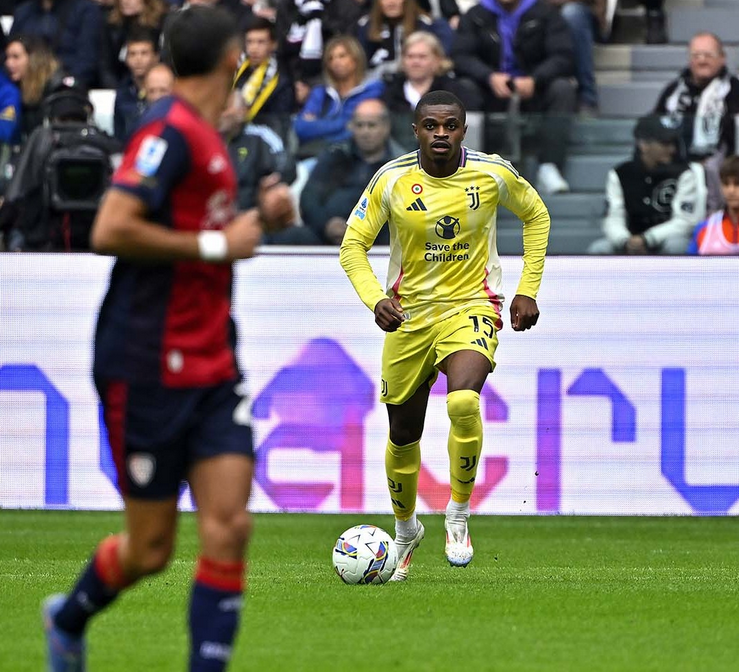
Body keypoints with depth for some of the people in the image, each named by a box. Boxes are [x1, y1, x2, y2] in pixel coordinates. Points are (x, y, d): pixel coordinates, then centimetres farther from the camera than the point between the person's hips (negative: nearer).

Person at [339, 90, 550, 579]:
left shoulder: (493, 174, -8)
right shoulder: (391, 180, -8)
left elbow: (536, 215, 10)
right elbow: (353, 246, -1)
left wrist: (528, 290, 4)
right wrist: (375, 299, -19)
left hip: (472, 307, -2)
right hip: (409, 314, 2)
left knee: (464, 401, -31)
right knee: (404, 434, 9)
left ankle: (459, 513, -11)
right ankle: (405, 529, 37)